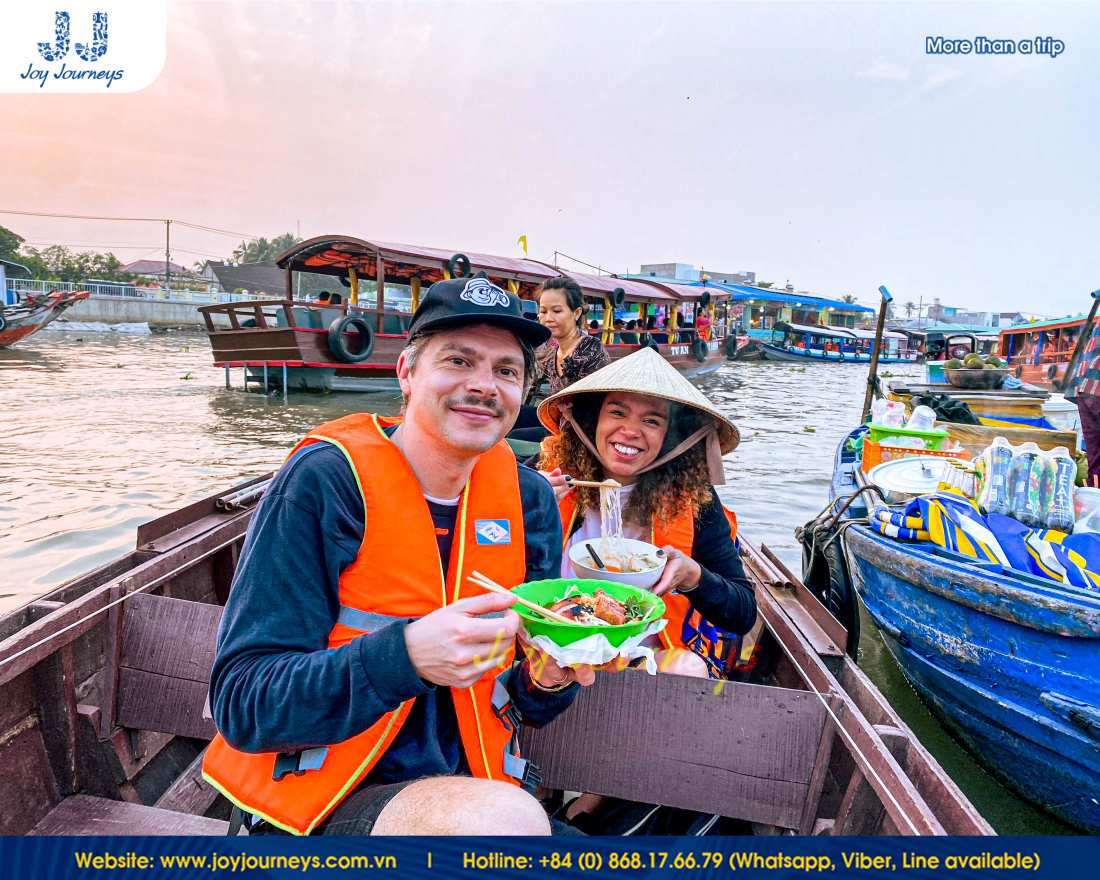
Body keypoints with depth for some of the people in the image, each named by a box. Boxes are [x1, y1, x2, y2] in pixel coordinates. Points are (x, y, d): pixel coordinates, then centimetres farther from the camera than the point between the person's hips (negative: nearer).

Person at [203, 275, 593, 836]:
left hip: (475, 785, 5)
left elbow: (525, 705, 7)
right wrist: (406, 654, -32)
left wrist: (547, 677, -17)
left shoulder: (528, 498, -1)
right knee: (507, 820, -31)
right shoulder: (323, 480, -14)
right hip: (326, 797, -4)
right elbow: (241, 704, -16)